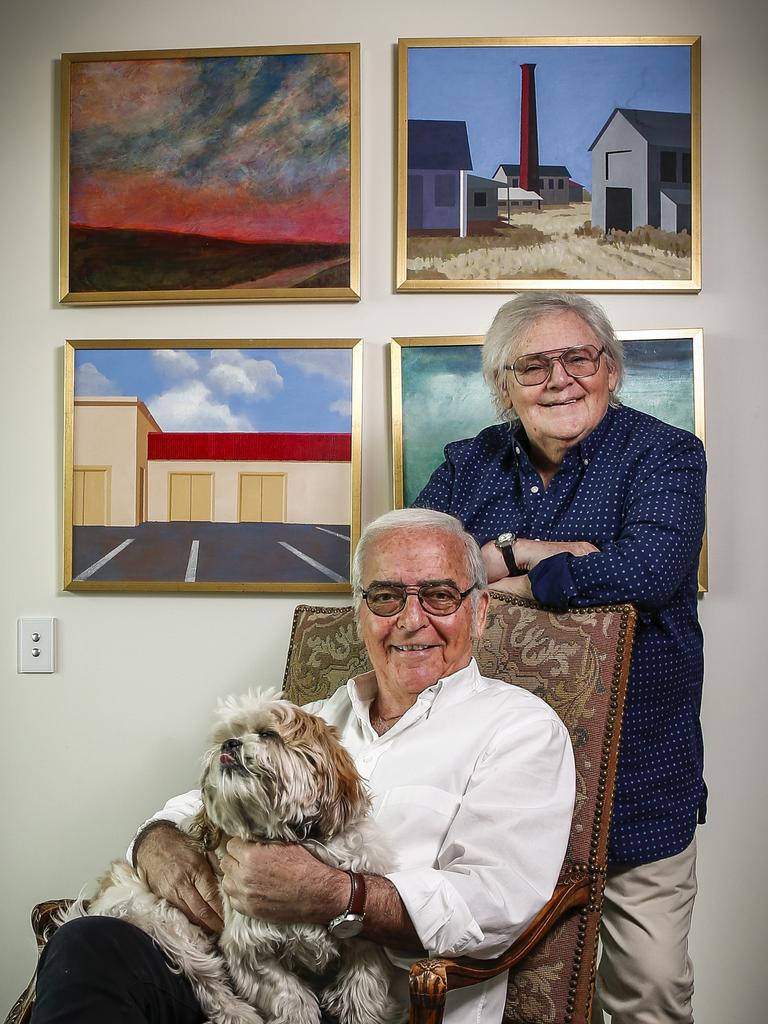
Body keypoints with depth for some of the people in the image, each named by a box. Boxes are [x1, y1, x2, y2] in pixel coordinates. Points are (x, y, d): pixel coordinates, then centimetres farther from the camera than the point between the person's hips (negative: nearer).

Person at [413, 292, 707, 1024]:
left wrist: (511, 583, -16)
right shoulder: (471, 464, 6)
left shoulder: (664, 455, -6)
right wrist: (521, 550, -19)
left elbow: (649, 568, -25)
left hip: (638, 777, -3)